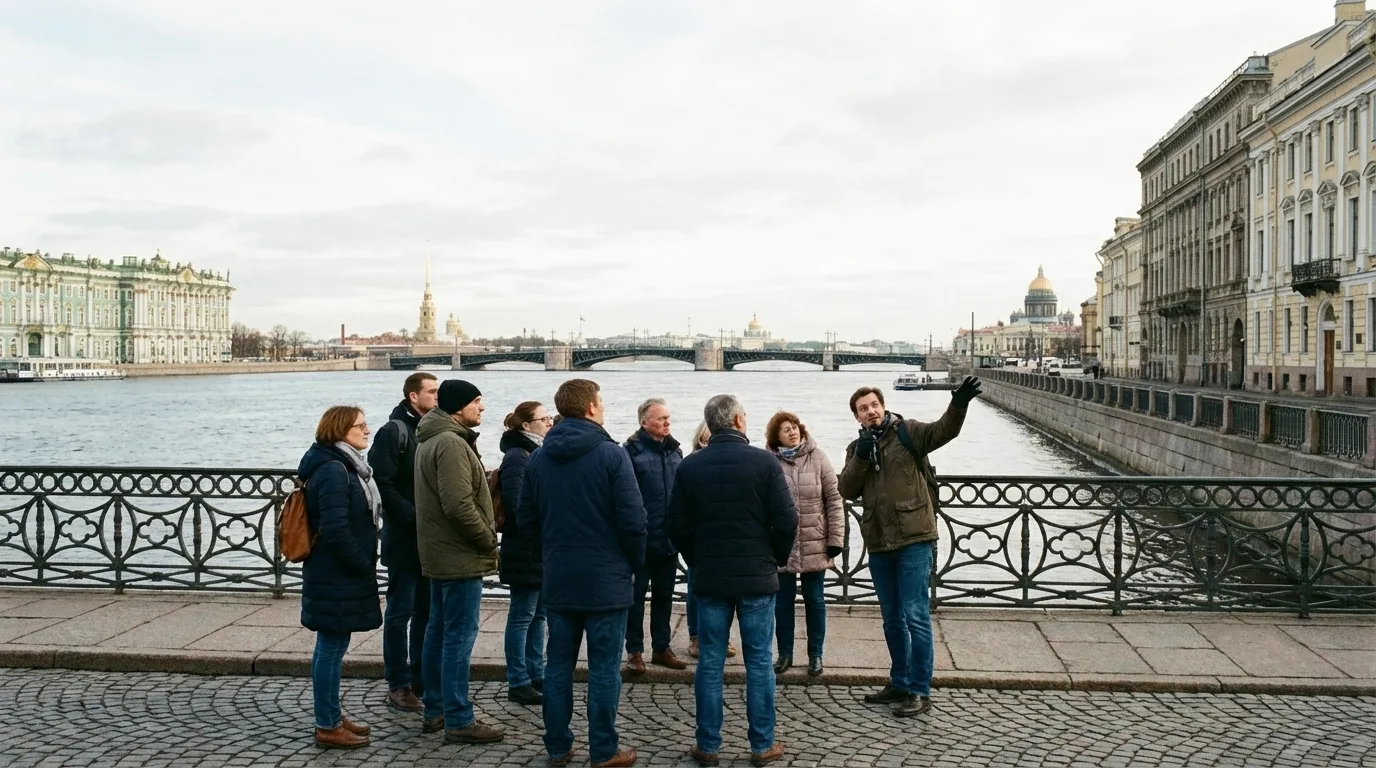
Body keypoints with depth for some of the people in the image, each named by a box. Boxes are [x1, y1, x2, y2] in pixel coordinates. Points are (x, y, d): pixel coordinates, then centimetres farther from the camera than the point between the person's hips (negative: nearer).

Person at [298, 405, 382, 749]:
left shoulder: (346, 466, 13)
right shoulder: (333, 471, -18)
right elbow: (335, 529, -24)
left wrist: (365, 564, 11)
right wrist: (364, 565, -14)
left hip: (341, 575, 10)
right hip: (336, 578, -10)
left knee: (332, 647, 16)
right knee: (332, 648, -2)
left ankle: (333, 717, 26)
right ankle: (327, 727, 7)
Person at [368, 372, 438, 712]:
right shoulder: (394, 431, -8)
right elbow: (383, 483, -16)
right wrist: (413, 516, -19)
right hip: (404, 539, -7)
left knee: (427, 611, 12)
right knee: (401, 611, 1)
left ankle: (421, 680, 22)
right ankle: (398, 685, 9)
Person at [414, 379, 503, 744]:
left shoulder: (431, 440, 15)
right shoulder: (451, 443, -19)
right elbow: (459, 504, -26)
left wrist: (483, 539, 14)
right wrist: (489, 540, -13)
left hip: (440, 553, 11)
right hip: (461, 555, -11)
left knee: (439, 631, 15)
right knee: (460, 636, -5)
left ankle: (435, 710, 24)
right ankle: (459, 721, 0)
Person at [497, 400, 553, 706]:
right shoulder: (517, 456, -14)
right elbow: (516, 503, -21)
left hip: (544, 549, 9)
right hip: (526, 551, -9)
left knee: (538, 614, 15)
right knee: (522, 616, 0)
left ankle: (536, 674, 25)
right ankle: (518, 683, 8)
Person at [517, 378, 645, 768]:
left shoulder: (538, 458, 3)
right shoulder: (611, 454, -13)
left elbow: (526, 519, 8)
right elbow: (632, 519, -15)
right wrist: (635, 561, 2)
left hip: (557, 579, 5)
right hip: (605, 579, -5)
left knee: (558, 664, 13)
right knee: (604, 668, 4)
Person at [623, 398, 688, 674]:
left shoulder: (674, 450, 10)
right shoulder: (632, 451, -10)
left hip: (669, 538, 6)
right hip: (642, 538, -6)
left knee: (664, 596, 15)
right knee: (636, 595, 4)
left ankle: (661, 648, 26)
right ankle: (635, 651, 14)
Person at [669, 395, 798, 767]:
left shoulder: (690, 467, -1)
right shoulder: (764, 461, -9)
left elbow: (677, 528, 1)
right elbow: (787, 521, -9)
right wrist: (777, 559, 8)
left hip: (710, 579, 2)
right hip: (758, 577, -2)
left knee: (710, 663, 8)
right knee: (759, 663, 6)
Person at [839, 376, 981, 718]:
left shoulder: (907, 432, -3)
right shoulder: (856, 448, 12)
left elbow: (943, 430, -20)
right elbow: (847, 490, 0)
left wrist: (959, 403, -39)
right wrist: (861, 457, -13)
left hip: (914, 540, -6)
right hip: (879, 545, 6)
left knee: (915, 616, -4)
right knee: (892, 619, 17)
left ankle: (920, 692, 5)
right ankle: (900, 683, 30)